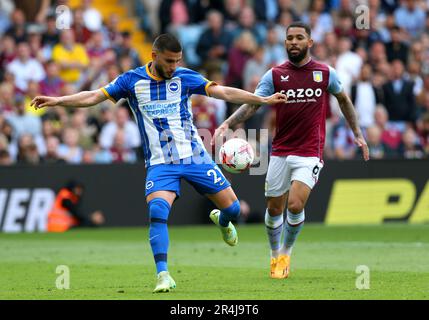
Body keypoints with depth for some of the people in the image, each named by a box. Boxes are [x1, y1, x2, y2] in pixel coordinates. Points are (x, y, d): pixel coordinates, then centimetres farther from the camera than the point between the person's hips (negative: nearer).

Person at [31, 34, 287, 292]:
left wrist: (264, 100, -9)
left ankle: (222, 222, 39)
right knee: (157, 210, -26)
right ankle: (163, 275, -21)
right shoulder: (133, 80, -1)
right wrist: (56, 100, -11)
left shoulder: (185, 77, -1)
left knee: (232, 208, 0)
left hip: (195, 156, 1)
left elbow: (223, 92, -3)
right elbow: (94, 96, -1)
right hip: (160, 163, -1)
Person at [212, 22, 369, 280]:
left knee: (295, 205, -17)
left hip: (310, 154, -2)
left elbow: (344, 99, 19)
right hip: (280, 152, 2)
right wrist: (227, 124, -25)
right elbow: (252, 104, -9)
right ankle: (275, 255, 31)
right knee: (274, 208, 7)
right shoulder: (275, 75, 0)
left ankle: (286, 253, 8)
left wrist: (357, 134, 20)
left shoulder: (325, 73, 2)